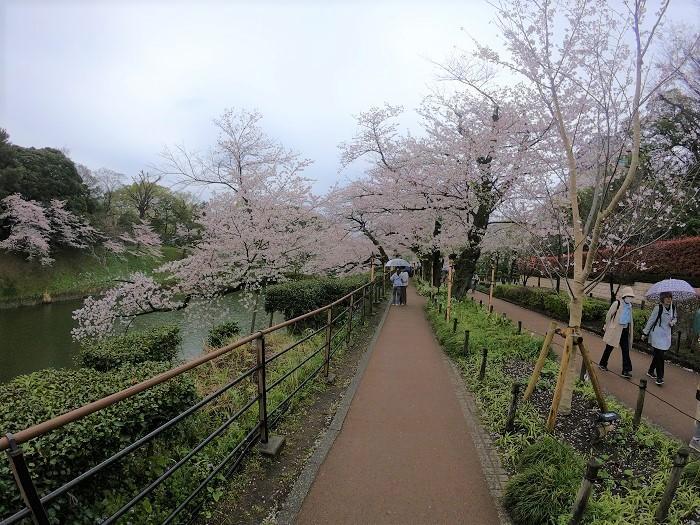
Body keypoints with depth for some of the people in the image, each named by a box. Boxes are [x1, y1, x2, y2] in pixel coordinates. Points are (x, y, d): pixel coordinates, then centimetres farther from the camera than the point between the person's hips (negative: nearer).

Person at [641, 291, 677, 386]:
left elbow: (675, 318, 19)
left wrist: (673, 322, -6)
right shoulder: (658, 307, -14)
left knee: (659, 355, 13)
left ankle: (651, 371, 30)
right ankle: (659, 377, 2)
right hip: (657, 335, -6)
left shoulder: (673, 307, 2)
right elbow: (651, 320, -9)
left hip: (666, 335, 6)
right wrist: (645, 333, -7)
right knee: (659, 355, -6)